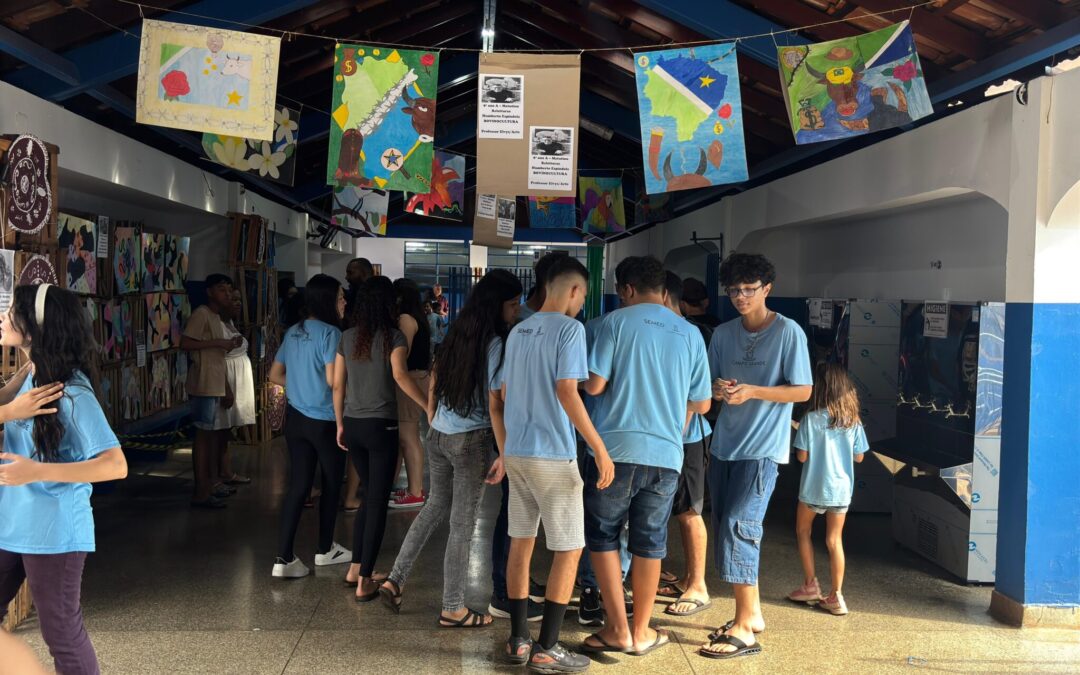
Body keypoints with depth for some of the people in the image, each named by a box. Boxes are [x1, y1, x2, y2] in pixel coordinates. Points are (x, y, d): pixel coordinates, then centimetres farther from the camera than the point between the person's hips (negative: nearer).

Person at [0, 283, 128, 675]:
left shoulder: (71, 392, -21)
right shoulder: (33, 377, 3)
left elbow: (116, 466, -27)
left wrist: (37, 471, -33)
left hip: (53, 532, -8)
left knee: (62, 635, 6)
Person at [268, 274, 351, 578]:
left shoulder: (293, 332, 9)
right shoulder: (330, 333, -16)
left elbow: (275, 375, 14)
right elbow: (333, 380, -23)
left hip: (296, 417, 7)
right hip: (325, 420, -7)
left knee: (297, 485, 5)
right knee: (331, 484, 13)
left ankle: (284, 558, -2)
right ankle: (325, 550, 26)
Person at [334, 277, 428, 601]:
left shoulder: (347, 337, 7)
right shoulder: (394, 337, -7)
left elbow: (337, 385, 8)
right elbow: (400, 375, -24)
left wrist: (340, 425, 17)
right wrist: (429, 407, -23)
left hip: (352, 425, 5)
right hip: (381, 426, -5)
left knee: (369, 495, 20)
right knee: (377, 501, 1)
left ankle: (356, 568, 25)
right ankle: (365, 583, 0)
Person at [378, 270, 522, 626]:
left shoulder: (456, 334, 6)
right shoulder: (495, 344, -15)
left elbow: (433, 384, 14)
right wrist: (504, 455, -14)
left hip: (438, 436, 7)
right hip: (471, 441, -7)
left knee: (436, 505, 23)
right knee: (463, 523, 4)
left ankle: (395, 580, 23)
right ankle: (453, 609, 14)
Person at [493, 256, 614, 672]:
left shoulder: (518, 332, 13)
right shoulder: (569, 328, -11)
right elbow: (566, 392, -21)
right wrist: (600, 449, -19)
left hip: (516, 452, 8)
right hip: (552, 455, -7)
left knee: (520, 543, 13)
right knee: (569, 550, 1)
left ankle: (518, 641, 17)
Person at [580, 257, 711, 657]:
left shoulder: (618, 322, -2)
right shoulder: (690, 334, 9)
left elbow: (594, 385, -7)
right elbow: (702, 404, 12)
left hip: (618, 449, -3)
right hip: (666, 454, 3)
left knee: (602, 536, 11)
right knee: (649, 544, 13)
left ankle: (618, 630, 8)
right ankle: (641, 632, 20)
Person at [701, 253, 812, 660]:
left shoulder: (788, 332, -7)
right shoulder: (723, 334, 9)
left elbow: (803, 391, -7)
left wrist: (752, 391, -19)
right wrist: (717, 389, -10)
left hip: (763, 448, -6)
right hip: (724, 444, 7)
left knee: (738, 527, -14)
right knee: (725, 530, 9)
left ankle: (744, 629, -7)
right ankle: (751, 613, 23)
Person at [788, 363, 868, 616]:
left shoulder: (811, 419, -14)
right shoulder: (853, 421, -3)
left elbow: (802, 456, -11)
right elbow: (859, 457, 3)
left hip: (813, 488, -3)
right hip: (841, 489, 3)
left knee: (803, 532, 18)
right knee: (834, 541, 9)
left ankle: (810, 585, 19)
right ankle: (836, 596, 7)